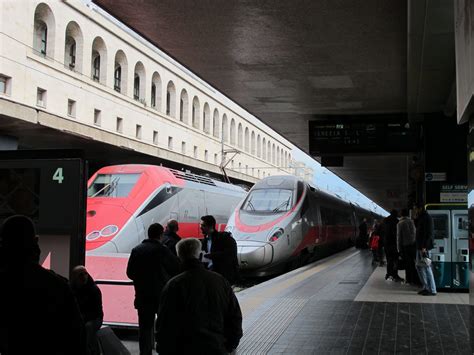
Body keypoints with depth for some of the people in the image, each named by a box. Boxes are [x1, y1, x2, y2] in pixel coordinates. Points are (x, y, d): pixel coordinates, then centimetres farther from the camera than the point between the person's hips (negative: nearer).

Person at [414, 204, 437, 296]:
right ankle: (426, 287, 20)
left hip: (424, 247, -11)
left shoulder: (427, 218, -14)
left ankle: (432, 290, -2)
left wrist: (424, 247, -24)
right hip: (420, 247, 11)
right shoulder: (421, 218, 17)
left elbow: (429, 233, -21)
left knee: (427, 267, -7)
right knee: (419, 267, 13)